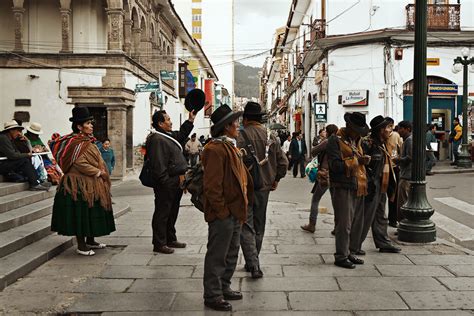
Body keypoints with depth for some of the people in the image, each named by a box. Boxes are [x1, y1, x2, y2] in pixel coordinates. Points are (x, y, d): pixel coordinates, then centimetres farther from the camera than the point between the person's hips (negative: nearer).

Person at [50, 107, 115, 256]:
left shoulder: (88, 141, 15)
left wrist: (101, 172, 7)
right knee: (82, 213, -3)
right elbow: (80, 164, -24)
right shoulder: (77, 143, -15)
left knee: (92, 214, 16)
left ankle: (90, 241, 28)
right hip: (81, 185, -10)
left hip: (91, 185, 10)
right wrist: (98, 172, -16)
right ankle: (81, 246, 4)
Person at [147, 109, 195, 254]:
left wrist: (190, 120, 29)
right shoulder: (156, 139, -18)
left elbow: (181, 135, 37)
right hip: (166, 185, -10)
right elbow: (158, 166, -23)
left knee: (172, 213, 18)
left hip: (175, 183, 10)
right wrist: (168, 183, -22)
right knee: (162, 214, -1)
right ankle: (159, 243, 7)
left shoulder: (169, 136, 15)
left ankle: (171, 239, 30)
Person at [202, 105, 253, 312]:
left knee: (231, 254, 20)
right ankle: (212, 296, 14)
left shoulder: (230, 147, 16)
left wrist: (240, 208, 15)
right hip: (222, 214, -10)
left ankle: (224, 288, 34)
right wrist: (222, 211, -19)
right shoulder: (216, 149, -17)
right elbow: (212, 185, -22)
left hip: (234, 212, 10)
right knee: (217, 256, 2)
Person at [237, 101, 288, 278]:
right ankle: (253, 262, 29)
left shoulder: (243, 135, -12)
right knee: (258, 227, 16)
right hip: (264, 187, 5)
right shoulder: (271, 137, 5)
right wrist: (276, 179, 17)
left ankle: (253, 265, -10)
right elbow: (283, 162, 6)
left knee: (246, 226, 1)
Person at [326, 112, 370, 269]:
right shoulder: (335, 140, -7)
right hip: (342, 188, -8)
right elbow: (335, 165, -16)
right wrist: (356, 160, -18)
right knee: (344, 224, -7)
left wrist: (364, 160, 9)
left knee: (356, 223, 13)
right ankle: (341, 256, 2)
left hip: (358, 188, 9)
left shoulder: (356, 140, 20)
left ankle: (351, 252, 24)